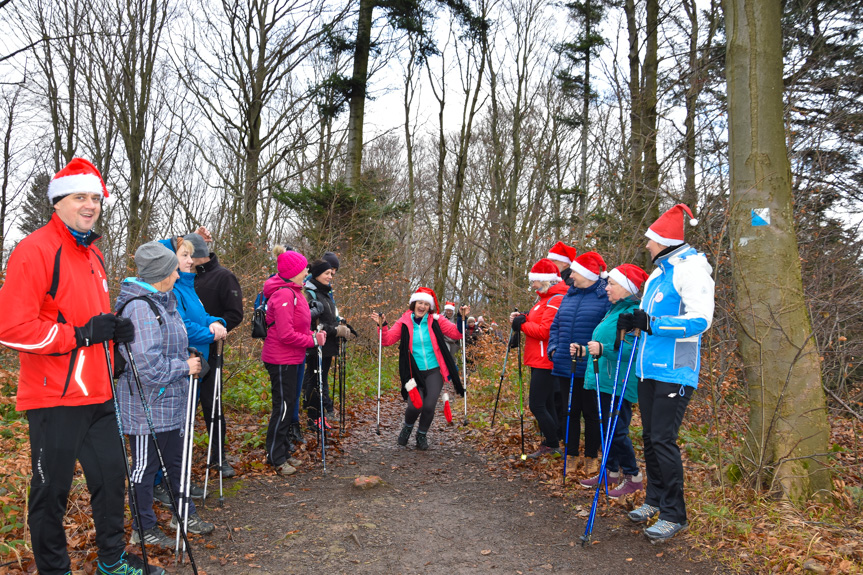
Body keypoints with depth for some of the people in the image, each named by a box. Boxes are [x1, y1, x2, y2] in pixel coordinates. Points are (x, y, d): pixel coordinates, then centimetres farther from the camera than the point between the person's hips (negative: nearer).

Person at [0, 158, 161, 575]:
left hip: (97, 395, 8)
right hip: (54, 398, -8)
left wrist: (114, 330, 9)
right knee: (52, 491, 5)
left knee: (111, 476, 16)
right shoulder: (36, 250, -12)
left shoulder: (93, 254, 16)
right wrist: (79, 335, -19)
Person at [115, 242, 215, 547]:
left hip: (170, 403, 10)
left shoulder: (163, 300, 9)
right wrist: (185, 367, -17)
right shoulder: (139, 308, -23)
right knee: (145, 466, 7)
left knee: (176, 459, 20)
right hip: (147, 406, -10)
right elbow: (148, 365, -28)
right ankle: (143, 528, 24)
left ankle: (184, 513, 36)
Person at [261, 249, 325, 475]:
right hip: (281, 360, -10)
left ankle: (284, 453, 28)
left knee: (287, 405, 16)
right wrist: (313, 341, -16)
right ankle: (276, 458, 11)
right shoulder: (284, 295, -21)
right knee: (282, 407, -1)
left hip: (290, 359, 10)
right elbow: (286, 334, -25)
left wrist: (313, 334, 1)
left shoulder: (293, 292, 11)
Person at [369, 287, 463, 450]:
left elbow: (456, 333, 0)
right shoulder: (404, 322, -1)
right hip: (415, 373, 0)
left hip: (434, 371, 0)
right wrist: (382, 326, -19)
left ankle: (422, 435, 21)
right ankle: (407, 427, 26)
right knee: (415, 406, -13)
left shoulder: (436, 321, 0)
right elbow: (387, 340, -4)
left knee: (429, 406, -11)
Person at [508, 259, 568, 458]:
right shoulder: (545, 298, 18)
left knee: (537, 405, -7)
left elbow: (545, 331, -23)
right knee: (546, 406, 14)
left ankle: (553, 446, 3)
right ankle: (548, 445, 23)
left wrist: (522, 324, -11)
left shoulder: (556, 300, -15)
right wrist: (523, 319, 2)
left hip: (545, 361, -11)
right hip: (539, 361, 11)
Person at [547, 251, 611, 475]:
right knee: (569, 411, 12)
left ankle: (591, 457, 24)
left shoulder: (606, 296, -10)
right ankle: (572, 456, 24)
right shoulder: (569, 295, 11)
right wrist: (553, 348, 4)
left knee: (591, 412, 9)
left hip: (590, 368, -6)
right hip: (565, 366, 6)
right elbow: (556, 325, 17)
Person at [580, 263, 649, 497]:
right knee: (606, 427, 15)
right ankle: (611, 472, 27)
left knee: (616, 430, -5)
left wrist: (603, 349, -31)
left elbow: (632, 348, -26)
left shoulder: (634, 312, -16)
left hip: (619, 383, -10)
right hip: (604, 380, 10)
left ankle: (633, 477, 9)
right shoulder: (615, 309, 17)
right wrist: (585, 349, 21)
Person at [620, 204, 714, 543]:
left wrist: (653, 323, -26)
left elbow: (700, 320, -20)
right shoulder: (658, 272, 17)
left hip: (675, 371, -9)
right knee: (650, 437, 15)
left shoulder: (691, 269, -11)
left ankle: (674, 515, 7)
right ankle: (655, 499, 30)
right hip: (650, 368, 9)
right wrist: (633, 320, 7)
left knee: (663, 439, -7)